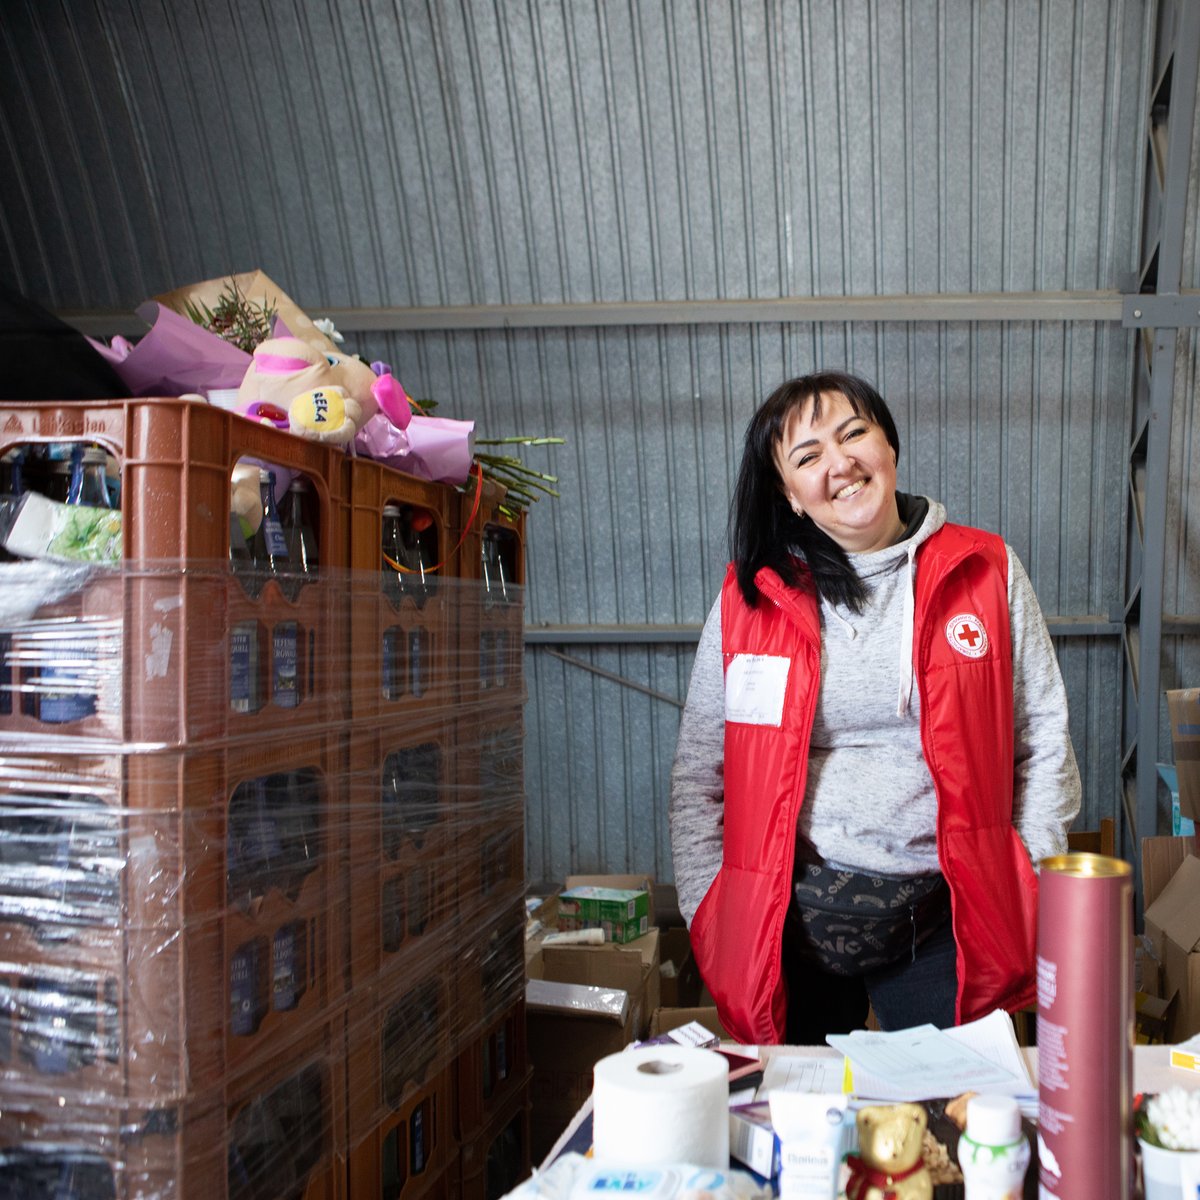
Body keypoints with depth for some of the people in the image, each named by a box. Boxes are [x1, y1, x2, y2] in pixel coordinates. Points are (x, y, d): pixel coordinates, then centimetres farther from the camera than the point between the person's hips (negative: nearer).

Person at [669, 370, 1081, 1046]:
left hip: (942, 920, 0)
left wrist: (1024, 901, -1)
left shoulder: (987, 573, 1)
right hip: (790, 922, 1)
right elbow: (698, 775, 5)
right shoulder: (751, 597, 0)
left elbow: (1045, 745, 5)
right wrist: (708, 915, -1)